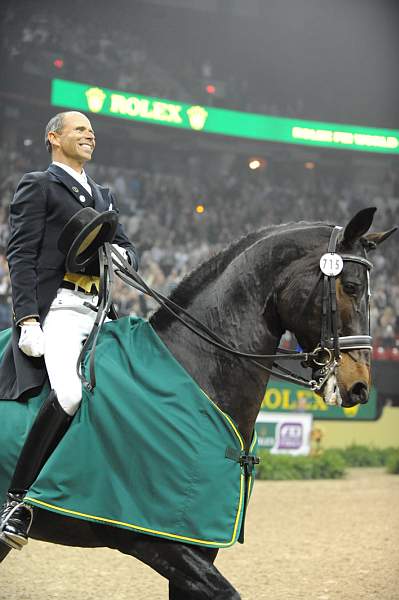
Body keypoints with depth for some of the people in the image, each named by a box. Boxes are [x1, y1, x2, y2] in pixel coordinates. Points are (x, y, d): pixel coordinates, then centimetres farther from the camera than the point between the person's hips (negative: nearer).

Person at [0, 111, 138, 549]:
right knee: (71, 395, -30)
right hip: (55, 308, -8)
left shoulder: (103, 196, 29)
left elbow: (128, 251, 27)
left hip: (97, 311, 8)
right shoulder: (37, 186, 7)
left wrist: (121, 254, 0)